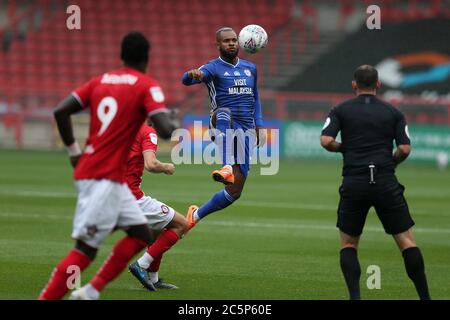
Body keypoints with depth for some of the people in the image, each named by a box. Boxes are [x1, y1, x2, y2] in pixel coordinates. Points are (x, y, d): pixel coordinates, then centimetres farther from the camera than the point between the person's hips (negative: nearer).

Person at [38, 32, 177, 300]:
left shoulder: (100, 81, 13)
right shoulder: (147, 86, -5)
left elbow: (61, 111, 6)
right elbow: (165, 130, -17)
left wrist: (74, 150, 14)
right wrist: (176, 128, 6)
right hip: (105, 179, -8)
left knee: (141, 234, 15)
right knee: (85, 249, -9)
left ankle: (91, 292, 8)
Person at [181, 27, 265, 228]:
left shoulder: (250, 68, 16)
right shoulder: (214, 68, -2)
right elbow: (186, 80, -21)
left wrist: (259, 125, 15)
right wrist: (193, 75, -46)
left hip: (246, 130, 5)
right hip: (222, 126, -5)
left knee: (234, 192, -1)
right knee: (224, 113, -44)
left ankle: (196, 215, 21)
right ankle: (227, 168, -59)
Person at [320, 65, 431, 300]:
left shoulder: (341, 110, 7)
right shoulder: (393, 113, 10)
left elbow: (326, 141, -6)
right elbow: (405, 149, 0)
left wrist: (343, 148, 14)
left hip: (354, 183, 0)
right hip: (386, 183, 0)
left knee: (348, 243, 13)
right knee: (406, 240, 5)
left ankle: (355, 296, -3)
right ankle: (424, 296, -1)